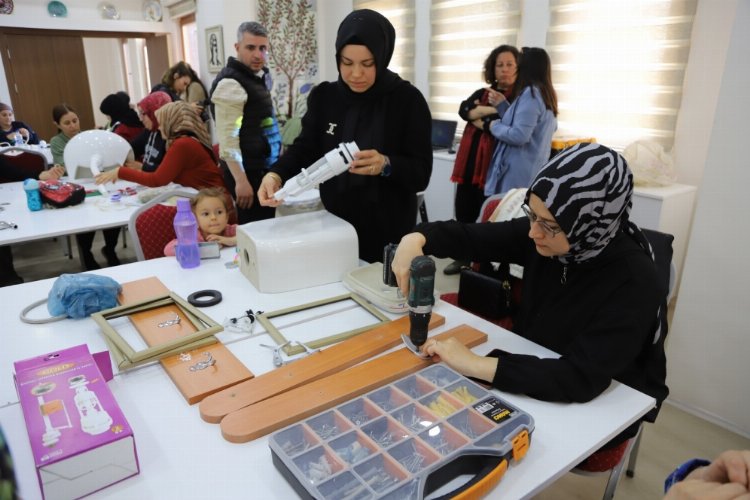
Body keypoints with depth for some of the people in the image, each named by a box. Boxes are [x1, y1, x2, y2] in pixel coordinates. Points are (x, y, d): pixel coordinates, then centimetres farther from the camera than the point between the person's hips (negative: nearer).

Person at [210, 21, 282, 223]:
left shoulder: (261, 75, 14)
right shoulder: (230, 82, -14)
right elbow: (227, 137, -19)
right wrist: (240, 180, -24)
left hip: (264, 167, 9)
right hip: (248, 171, -9)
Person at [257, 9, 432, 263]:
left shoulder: (407, 100, -9)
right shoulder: (324, 96, 2)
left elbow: (421, 173, -12)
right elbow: (304, 149, -2)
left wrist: (386, 165, -31)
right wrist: (276, 174, -21)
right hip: (335, 225, 3)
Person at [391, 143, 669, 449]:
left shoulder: (633, 282, -29)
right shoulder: (543, 235, -14)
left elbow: (582, 380, -36)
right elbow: (469, 237, -6)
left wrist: (476, 365, -38)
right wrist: (416, 239, -27)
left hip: (602, 410, -5)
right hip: (536, 374, 5)